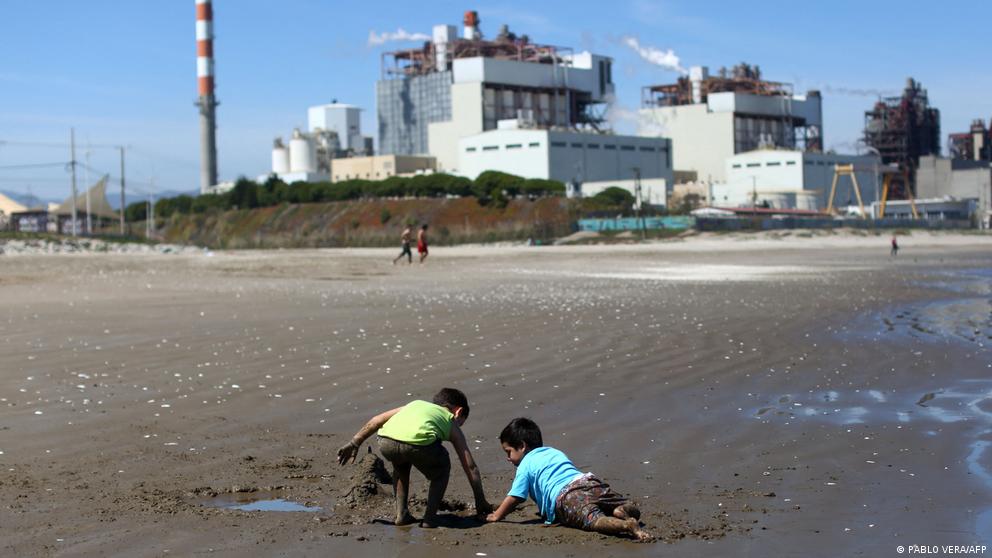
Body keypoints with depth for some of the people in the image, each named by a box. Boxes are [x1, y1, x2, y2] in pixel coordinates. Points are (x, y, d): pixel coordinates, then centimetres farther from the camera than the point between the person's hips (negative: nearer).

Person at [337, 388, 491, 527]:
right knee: (442, 470, 29)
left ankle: (401, 514, 29)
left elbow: (377, 419, 29)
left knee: (400, 466, 38)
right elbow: (471, 467, 30)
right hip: (418, 443, -3)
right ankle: (429, 518, 18)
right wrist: (481, 502, 37)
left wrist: (354, 443, 33)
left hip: (386, 442, 4)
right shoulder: (452, 424, 31)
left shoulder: (416, 404, 40)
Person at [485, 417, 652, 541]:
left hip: (564, 497, -6)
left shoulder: (525, 465, 17)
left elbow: (514, 498, 13)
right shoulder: (554, 452, 39)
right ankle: (621, 510, -29)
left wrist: (496, 516, 28)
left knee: (593, 519, -29)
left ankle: (627, 525, -56)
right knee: (632, 511, 6)